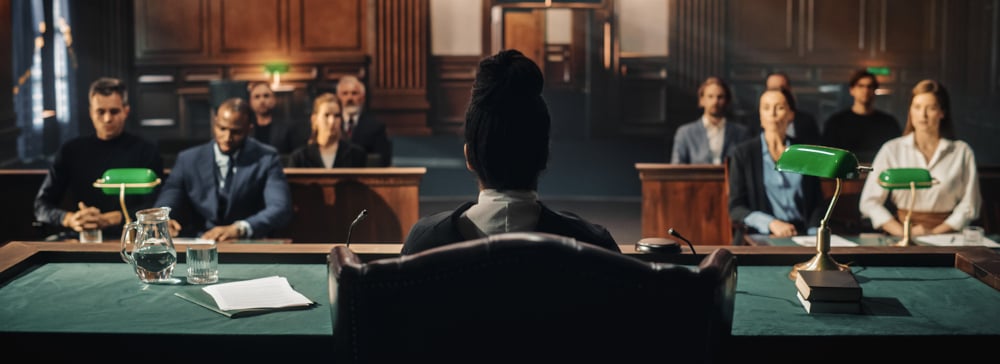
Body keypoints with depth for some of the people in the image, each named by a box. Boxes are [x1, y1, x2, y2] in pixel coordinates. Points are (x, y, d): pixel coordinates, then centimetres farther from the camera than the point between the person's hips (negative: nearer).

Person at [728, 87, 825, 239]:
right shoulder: (742, 154, 5)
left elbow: (817, 204, 11)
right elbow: (736, 209, 0)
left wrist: (813, 234, -8)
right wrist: (771, 223, -15)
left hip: (802, 234, 2)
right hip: (761, 238, -2)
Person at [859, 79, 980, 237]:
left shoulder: (962, 152, 7)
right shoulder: (892, 150, 6)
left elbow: (969, 205, 5)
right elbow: (869, 202, 2)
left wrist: (935, 233, -6)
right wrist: (903, 233, -8)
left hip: (945, 234, 0)